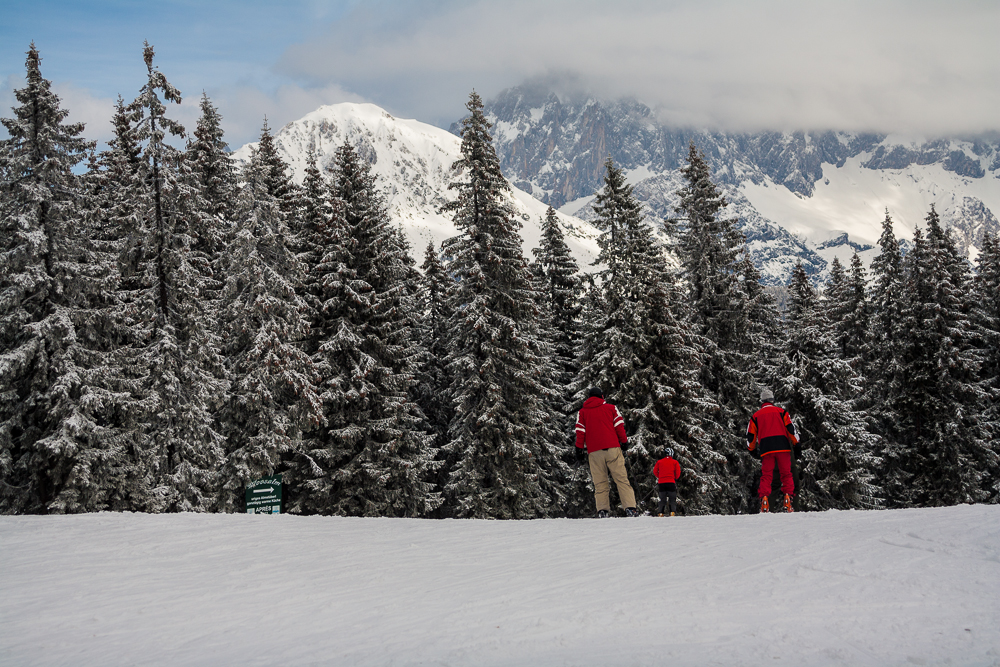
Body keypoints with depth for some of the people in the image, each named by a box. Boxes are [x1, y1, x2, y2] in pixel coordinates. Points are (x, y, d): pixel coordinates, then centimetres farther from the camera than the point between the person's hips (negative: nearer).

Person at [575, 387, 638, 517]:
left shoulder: (582, 412, 14)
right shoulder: (611, 408, 13)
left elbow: (580, 432, 8)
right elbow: (619, 426, 6)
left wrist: (579, 448, 12)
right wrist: (624, 441, 13)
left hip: (594, 452, 1)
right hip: (612, 448, -1)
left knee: (600, 483, 2)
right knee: (621, 479, -3)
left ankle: (602, 511, -9)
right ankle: (630, 508, -12)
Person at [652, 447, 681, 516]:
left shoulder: (659, 462, 9)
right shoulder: (675, 462, 3)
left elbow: (655, 471, 8)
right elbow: (678, 473, -1)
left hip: (661, 483, 2)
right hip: (671, 482, -2)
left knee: (662, 500, 9)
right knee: (673, 499, 1)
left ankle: (660, 513, -1)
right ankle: (673, 512, -14)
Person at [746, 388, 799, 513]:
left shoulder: (756, 416, 14)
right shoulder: (781, 412, 10)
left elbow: (750, 436, 15)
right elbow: (791, 428, 3)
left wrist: (752, 450, 28)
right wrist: (796, 444, 9)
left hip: (766, 449, 1)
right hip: (782, 447, -1)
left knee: (766, 475, 3)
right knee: (786, 474, 6)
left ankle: (764, 499, -11)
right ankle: (788, 497, -7)